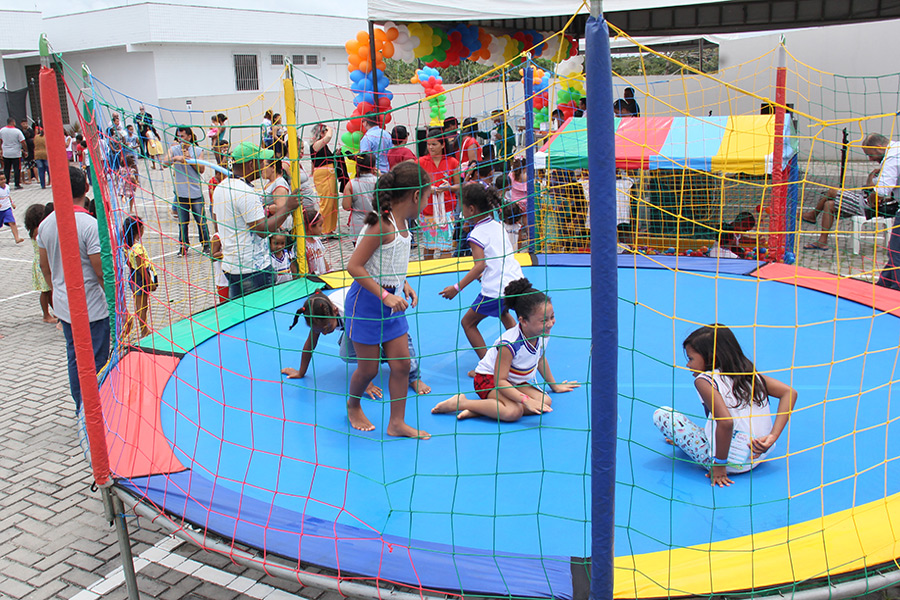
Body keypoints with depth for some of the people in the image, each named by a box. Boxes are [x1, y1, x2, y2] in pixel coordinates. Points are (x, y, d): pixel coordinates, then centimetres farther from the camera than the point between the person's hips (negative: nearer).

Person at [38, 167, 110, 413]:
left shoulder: (46, 224, 2)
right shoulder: (90, 225, -21)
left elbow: (45, 267, 12)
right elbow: (101, 272, -19)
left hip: (63, 306, 7)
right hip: (92, 308, -7)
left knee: (75, 358, 19)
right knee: (95, 361, 3)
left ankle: (81, 409, 32)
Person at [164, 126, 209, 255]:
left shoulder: (196, 150, 3)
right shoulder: (174, 149, 3)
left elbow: (202, 169, -2)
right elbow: (165, 163, -12)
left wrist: (190, 160, -14)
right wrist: (175, 158, -29)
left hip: (196, 191, -1)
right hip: (180, 192, 1)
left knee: (201, 220, 2)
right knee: (182, 221, 6)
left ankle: (206, 244, 15)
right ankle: (184, 246, 17)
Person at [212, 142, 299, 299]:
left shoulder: (220, 187, 9)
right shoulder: (246, 192, -21)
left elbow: (216, 221, 21)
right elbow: (263, 230, -22)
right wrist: (287, 207, -17)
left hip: (229, 265, 9)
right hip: (253, 268, -9)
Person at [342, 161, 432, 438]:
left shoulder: (399, 222, 2)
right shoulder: (382, 225, -24)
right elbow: (353, 266, -25)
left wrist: (404, 285, 5)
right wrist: (385, 296, -25)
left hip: (390, 301, 8)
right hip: (367, 302, -8)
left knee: (402, 365, 7)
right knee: (368, 369, 7)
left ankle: (397, 423, 18)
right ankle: (353, 406, 36)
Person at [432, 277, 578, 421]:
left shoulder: (543, 334, -9)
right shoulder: (510, 344, -31)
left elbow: (540, 358, 14)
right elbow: (499, 381, -29)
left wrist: (554, 386, 25)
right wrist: (526, 400, -37)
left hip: (516, 381, 9)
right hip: (489, 379, -9)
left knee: (545, 402, -16)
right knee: (513, 412, -34)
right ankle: (461, 402, -17)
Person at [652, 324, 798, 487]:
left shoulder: (704, 380, -14)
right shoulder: (750, 373, 5)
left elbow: (726, 422, -28)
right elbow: (790, 393, 0)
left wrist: (719, 464, -18)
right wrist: (773, 436, -3)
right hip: (759, 457, 7)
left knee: (661, 414, -3)